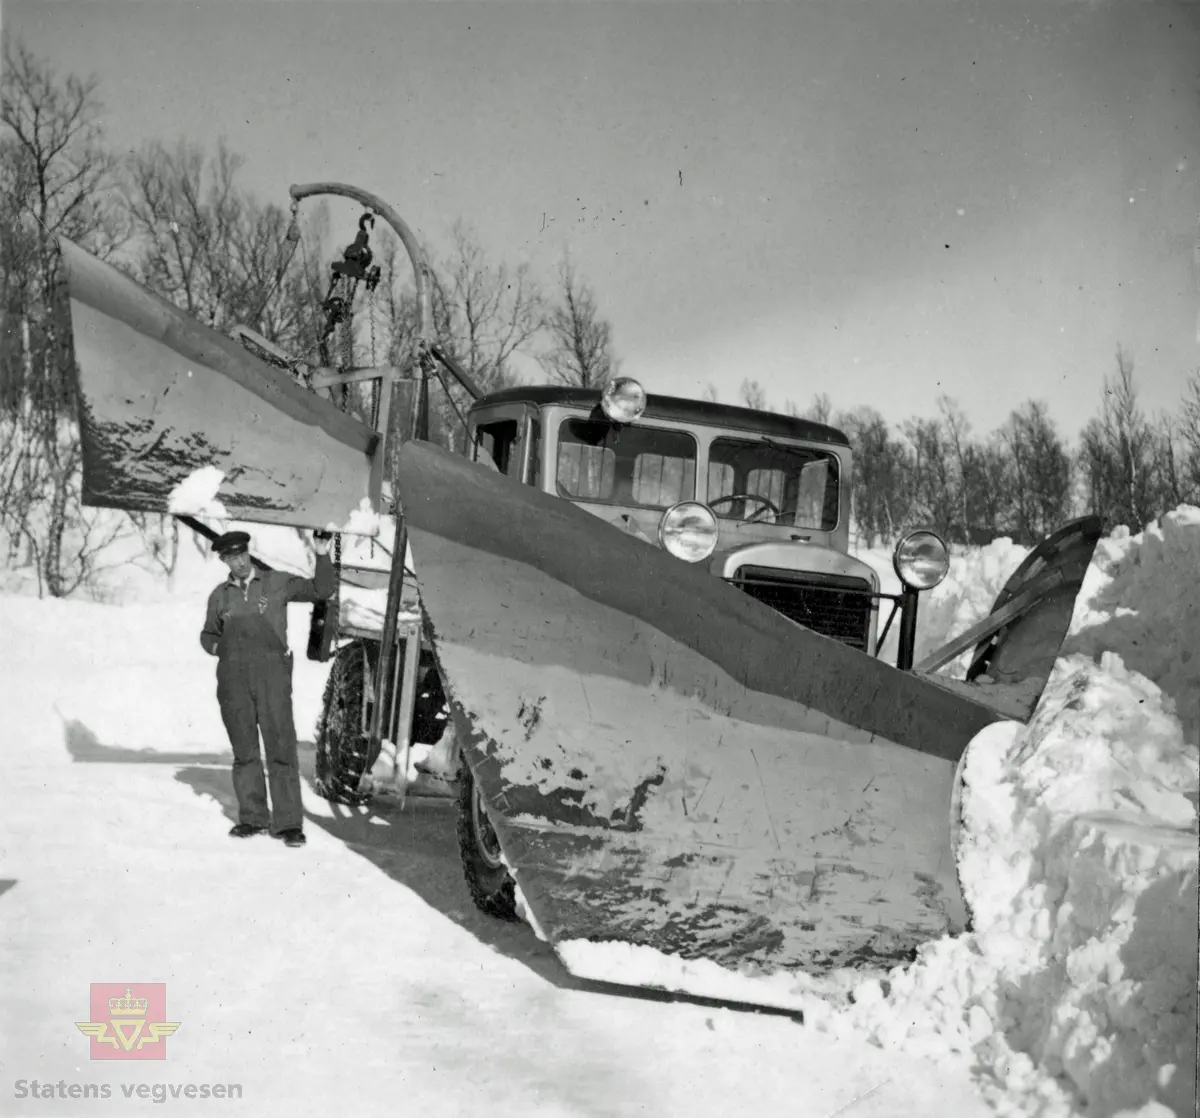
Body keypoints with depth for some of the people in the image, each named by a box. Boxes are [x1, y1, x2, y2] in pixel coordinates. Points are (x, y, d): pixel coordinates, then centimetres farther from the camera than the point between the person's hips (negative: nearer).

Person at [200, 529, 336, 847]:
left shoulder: (276, 583, 6)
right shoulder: (219, 596, 14)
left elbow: (322, 590, 2)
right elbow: (208, 634, 27)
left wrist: (322, 555, -11)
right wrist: (216, 647, 5)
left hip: (272, 672, -3)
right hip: (233, 678, 3)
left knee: (281, 746, -9)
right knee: (244, 751, 6)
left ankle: (288, 822, -7)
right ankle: (253, 818, 15)